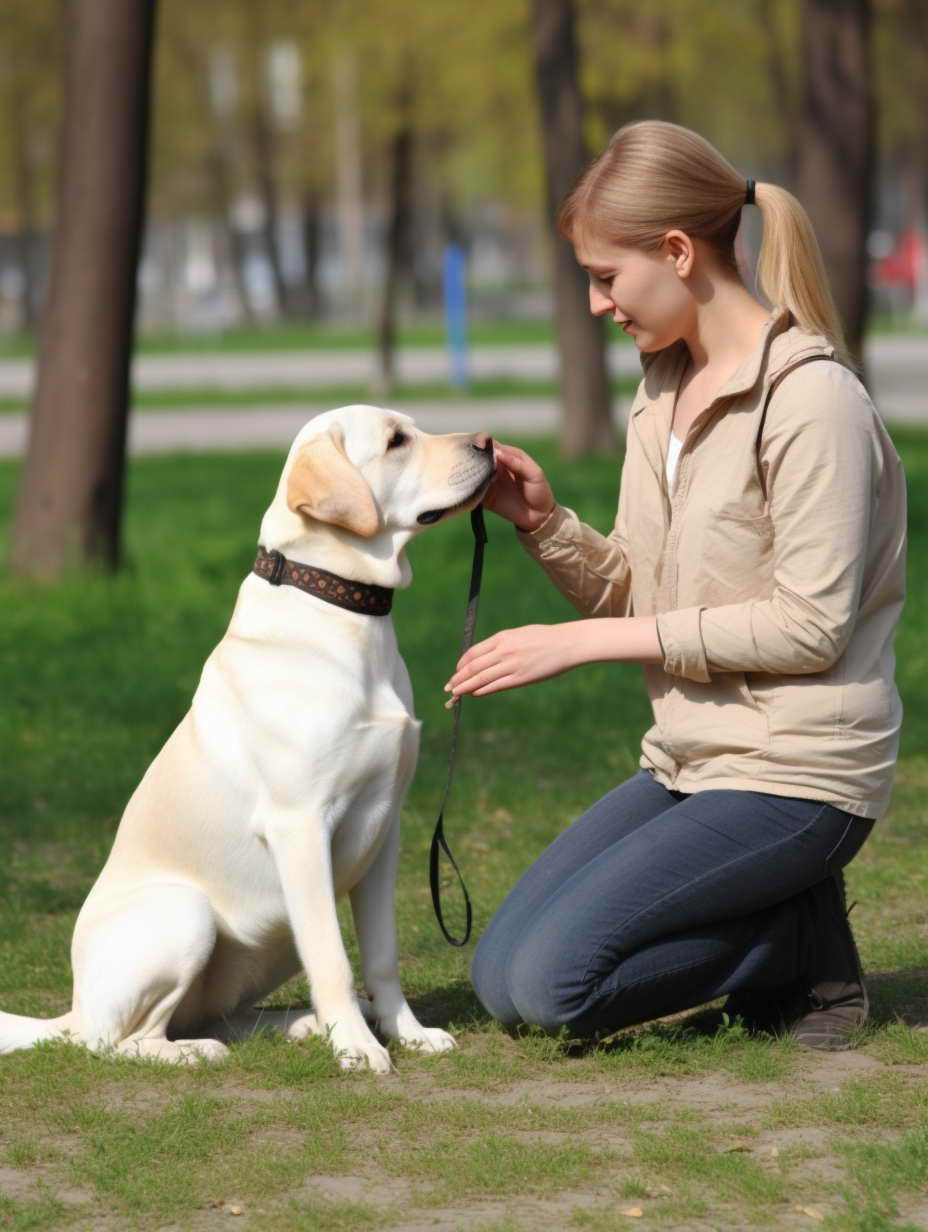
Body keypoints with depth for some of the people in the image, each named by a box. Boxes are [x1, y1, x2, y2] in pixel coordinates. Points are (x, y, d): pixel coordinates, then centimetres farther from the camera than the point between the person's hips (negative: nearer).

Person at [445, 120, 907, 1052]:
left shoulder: (810, 397, -15)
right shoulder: (663, 388, 11)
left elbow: (811, 625, -20)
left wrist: (588, 642, -18)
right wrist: (541, 521, -7)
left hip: (797, 774, -9)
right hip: (689, 762, 9)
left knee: (552, 981, -20)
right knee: (501, 979, 2)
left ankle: (807, 946, 0)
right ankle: (785, 916, 10)